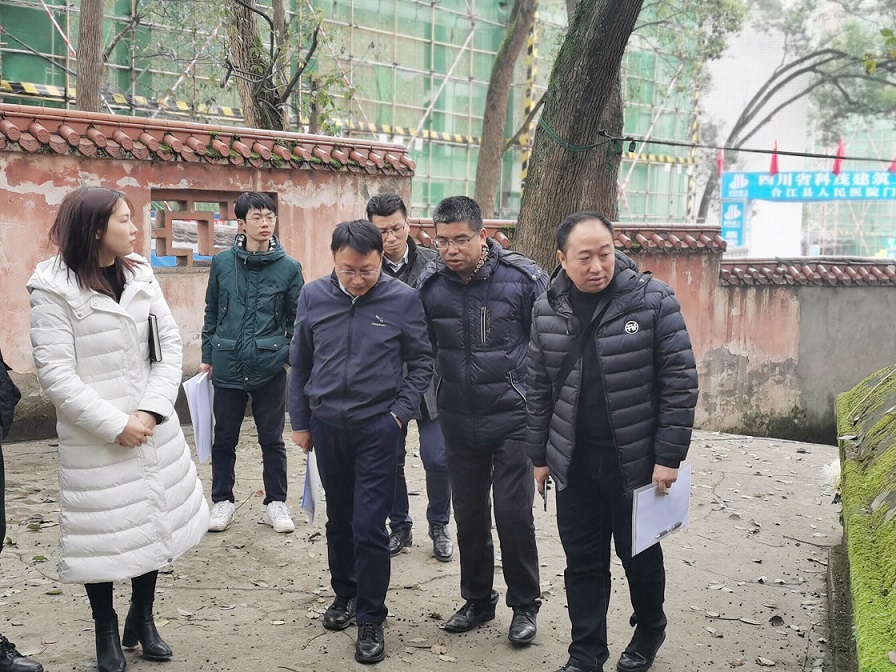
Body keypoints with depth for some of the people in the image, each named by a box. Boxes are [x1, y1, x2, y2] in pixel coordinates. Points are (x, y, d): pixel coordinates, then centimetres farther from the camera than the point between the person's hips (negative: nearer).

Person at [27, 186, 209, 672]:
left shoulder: (141, 276, 5)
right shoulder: (54, 288, -10)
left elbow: (170, 346, 2)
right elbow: (55, 374, -15)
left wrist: (151, 411, -11)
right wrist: (115, 425, -17)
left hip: (153, 431, 5)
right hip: (94, 440, -5)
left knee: (153, 523, 13)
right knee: (103, 534, 5)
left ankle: (142, 620, 33)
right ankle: (106, 632, 27)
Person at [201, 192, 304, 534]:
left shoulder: (289, 267, -2)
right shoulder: (222, 262, 0)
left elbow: (296, 319, 3)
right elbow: (211, 313, 9)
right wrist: (207, 356, 10)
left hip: (270, 367, -1)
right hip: (227, 365, 1)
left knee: (272, 439, 9)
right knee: (224, 438, 11)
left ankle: (276, 503, 22)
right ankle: (222, 501, 26)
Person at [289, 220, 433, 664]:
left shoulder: (402, 299, -9)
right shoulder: (313, 296, -2)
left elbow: (421, 361, 0)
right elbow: (300, 363, 7)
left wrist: (401, 413, -7)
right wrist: (300, 422, 9)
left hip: (378, 427, -3)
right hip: (327, 426, 3)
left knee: (369, 526, -3)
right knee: (338, 519, 17)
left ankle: (371, 619, 12)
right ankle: (344, 594, 36)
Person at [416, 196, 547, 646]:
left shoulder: (522, 278, -11)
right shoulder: (430, 285, -3)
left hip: (513, 419, -3)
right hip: (458, 423, 4)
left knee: (514, 514, -1)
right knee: (469, 515, 14)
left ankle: (524, 606, 20)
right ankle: (477, 601, 32)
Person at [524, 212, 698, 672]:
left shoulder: (653, 299, -12)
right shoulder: (547, 310, 1)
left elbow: (680, 381, -10)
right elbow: (540, 388, 9)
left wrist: (669, 455, -12)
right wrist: (540, 455, 11)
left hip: (637, 460, -2)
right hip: (573, 462, 3)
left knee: (640, 555, 15)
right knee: (583, 563, 10)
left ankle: (649, 631, 41)